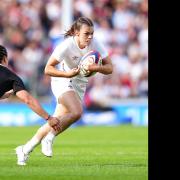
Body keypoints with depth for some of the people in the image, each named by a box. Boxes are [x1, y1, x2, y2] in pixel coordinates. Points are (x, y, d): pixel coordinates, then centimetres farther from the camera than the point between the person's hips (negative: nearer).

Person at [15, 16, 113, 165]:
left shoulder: (94, 44, -13)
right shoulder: (66, 45, -25)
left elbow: (109, 68, -10)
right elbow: (48, 69, -20)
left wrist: (96, 68, -30)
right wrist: (68, 74, -32)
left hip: (80, 85, 5)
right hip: (62, 81, -5)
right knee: (76, 112, -30)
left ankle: (26, 148, 18)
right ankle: (49, 138, -12)